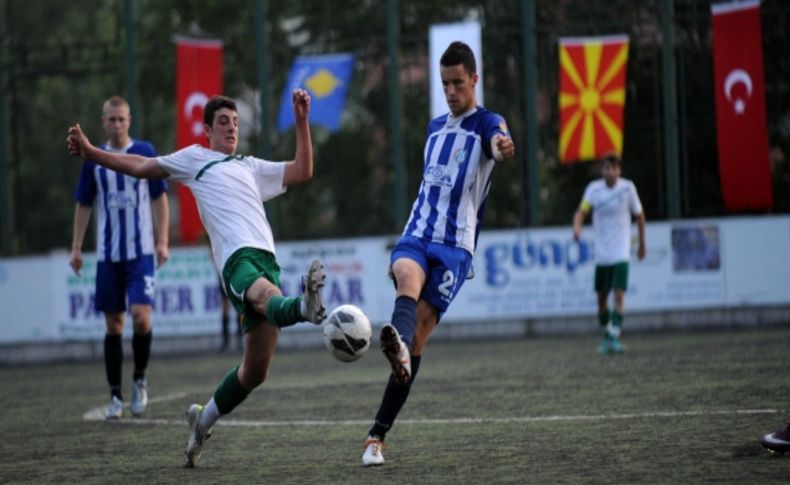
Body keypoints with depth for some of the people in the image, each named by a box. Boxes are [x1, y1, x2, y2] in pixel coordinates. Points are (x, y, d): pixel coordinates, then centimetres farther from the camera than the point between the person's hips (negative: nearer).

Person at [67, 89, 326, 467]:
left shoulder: (253, 167, 33)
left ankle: (203, 421, 16)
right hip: (237, 256, -5)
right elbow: (139, 167, 28)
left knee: (255, 372, -1)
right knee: (267, 296, -43)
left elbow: (302, 171, 26)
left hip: (265, 257, 5)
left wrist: (302, 121, 19)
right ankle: (305, 306, -77)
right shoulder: (194, 158, 23)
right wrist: (90, 151, 22)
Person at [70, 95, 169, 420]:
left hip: (141, 251, -2)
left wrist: (162, 241, -3)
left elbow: (160, 198, 4)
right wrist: (76, 247, 7)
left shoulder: (145, 152, 1)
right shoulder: (93, 159, 7)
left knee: (141, 315, -15)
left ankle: (140, 379, 8)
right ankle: (115, 396, 11)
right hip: (107, 255, 2)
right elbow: (84, 205, 13)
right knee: (113, 324, 4)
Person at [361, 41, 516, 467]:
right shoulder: (435, 127, 19)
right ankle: (398, 348, -66)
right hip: (415, 237, 4)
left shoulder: (486, 124, 0)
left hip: (455, 246, -4)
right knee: (407, 278, -33)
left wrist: (503, 146, -51)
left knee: (418, 338, -10)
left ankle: (377, 435, -8)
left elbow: (498, 143, -27)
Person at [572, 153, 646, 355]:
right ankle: (606, 334, 27)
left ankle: (615, 337, -16)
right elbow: (582, 211, -15)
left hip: (621, 253, -2)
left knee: (619, 295, -15)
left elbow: (639, 215, 8)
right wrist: (577, 226, -37)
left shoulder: (627, 187, -4)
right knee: (602, 298, 8)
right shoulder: (594, 188, -4)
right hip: (601, 253, 2)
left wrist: (642, 243, 15)